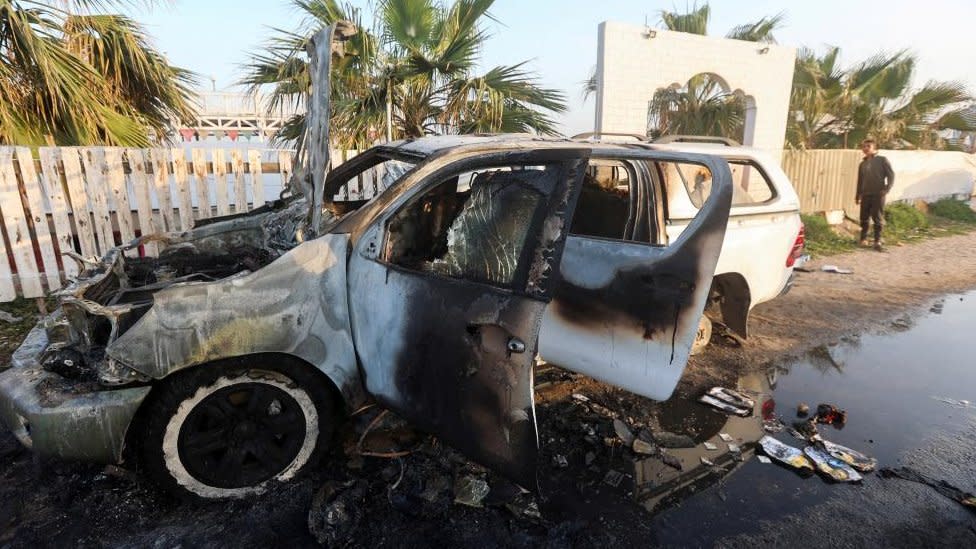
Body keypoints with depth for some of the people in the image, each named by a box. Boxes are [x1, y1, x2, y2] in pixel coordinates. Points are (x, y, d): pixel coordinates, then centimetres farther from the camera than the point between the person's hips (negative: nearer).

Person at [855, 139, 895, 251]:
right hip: (865, 195, 4)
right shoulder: (862, 164, 15)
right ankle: (863, 239, 18)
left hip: (878, 194, -4)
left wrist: (887, 189, -16)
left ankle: (877, 241, 1)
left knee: (878, 219, -3)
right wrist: (858, 196, 17)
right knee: (864, 218, 7)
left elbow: (891, 175, -4)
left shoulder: (882, 160, 2)